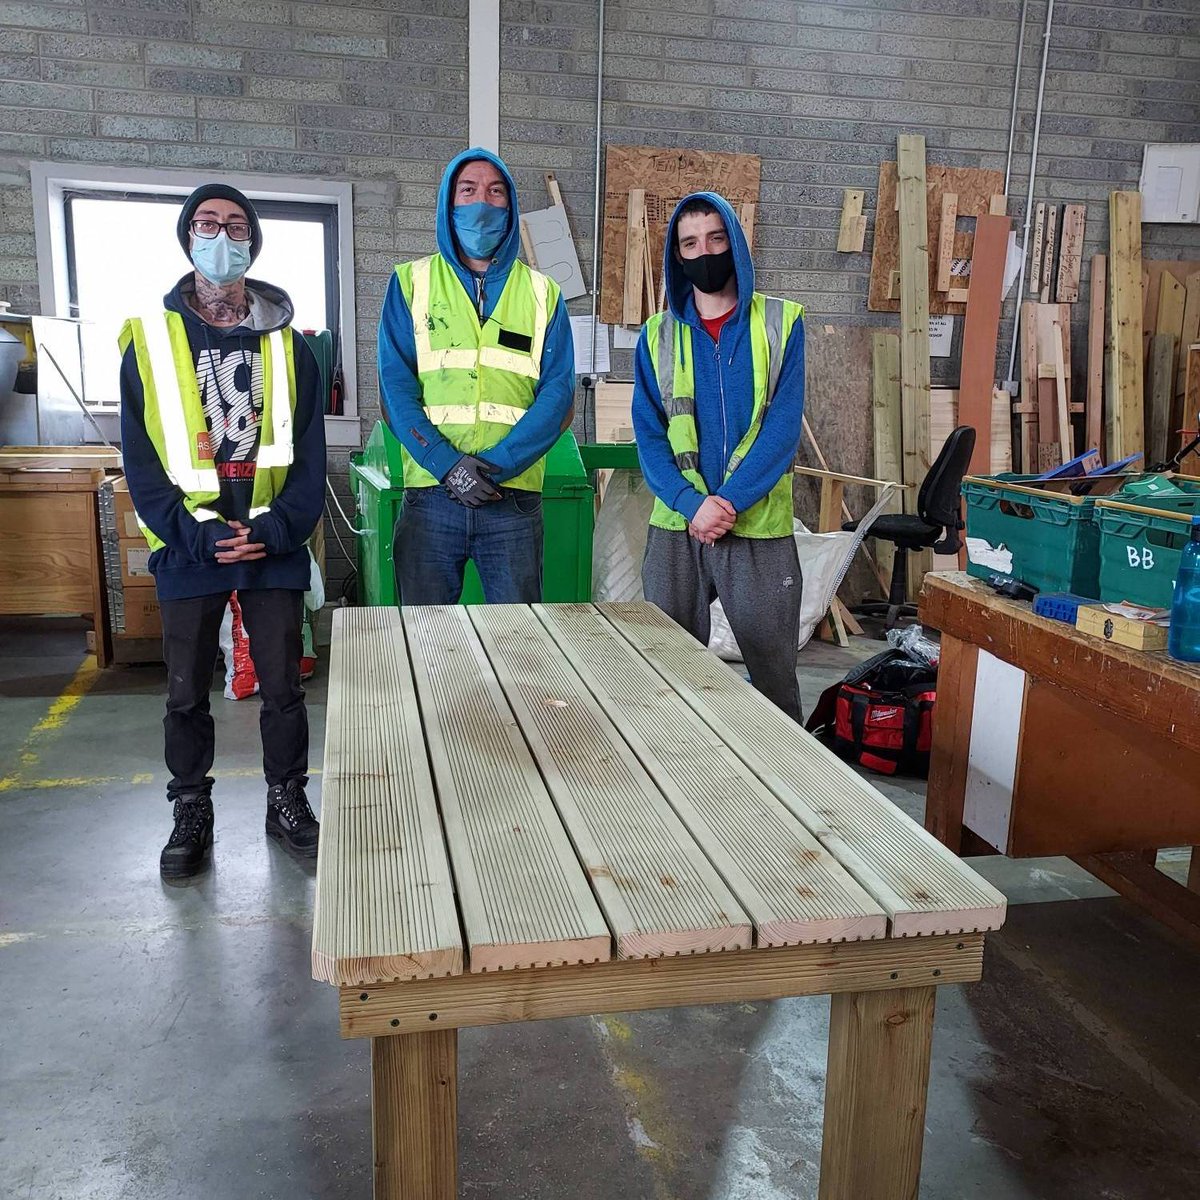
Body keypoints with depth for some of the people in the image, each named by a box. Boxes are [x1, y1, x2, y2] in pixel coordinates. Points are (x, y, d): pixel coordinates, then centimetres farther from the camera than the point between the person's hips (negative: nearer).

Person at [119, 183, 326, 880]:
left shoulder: (289, 346, 6)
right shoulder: (150, 340, 3)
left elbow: (310, 452, 2)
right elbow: (140, 456, -2)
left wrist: (276, 529, -12)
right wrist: (193, 533, -14)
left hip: (274, 548, 1)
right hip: (189, 552, 0)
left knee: (283, 686, 8)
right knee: (188, 693, 9)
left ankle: (287, 802, 25)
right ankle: (192, 815, 25)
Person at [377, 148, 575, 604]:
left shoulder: (542, 293, 11)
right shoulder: (411, 283, 9)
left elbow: (558, 393, 0)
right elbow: (395, 388, 0)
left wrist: (497, 463, -14)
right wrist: (447, 465, -14)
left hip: (514, 498, 1)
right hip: (429, 494, 0)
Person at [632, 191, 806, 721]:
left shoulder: (780, 323, 3)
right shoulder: (658, 335, 8)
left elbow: (783, 428, -6)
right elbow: (648, 435, 1)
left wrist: (727, 503, -17)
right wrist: (693, 505, -14)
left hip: (761, 530, -2)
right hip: (675, 529, 2)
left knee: (774, 677, 5)